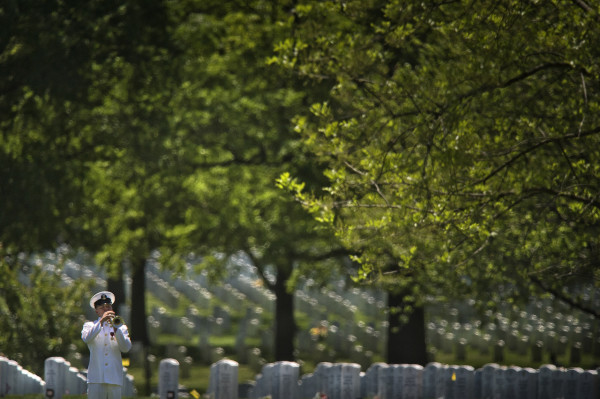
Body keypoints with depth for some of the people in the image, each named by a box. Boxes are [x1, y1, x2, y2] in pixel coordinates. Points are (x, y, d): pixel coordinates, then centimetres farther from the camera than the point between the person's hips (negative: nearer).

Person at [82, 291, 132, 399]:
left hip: (115, 378, 1)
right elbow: (86, 338, -9)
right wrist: (101, 321, -17)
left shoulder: (121, 327, 16)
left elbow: (126, 348, 0)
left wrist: (116, 329, -13)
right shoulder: (90, 325, 15)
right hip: (96, 378, -1)